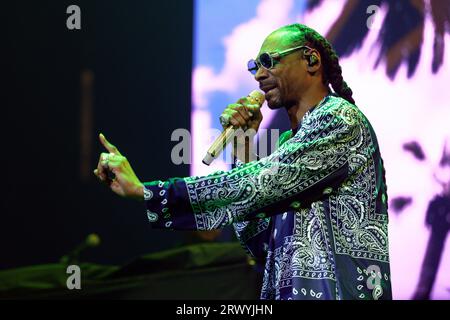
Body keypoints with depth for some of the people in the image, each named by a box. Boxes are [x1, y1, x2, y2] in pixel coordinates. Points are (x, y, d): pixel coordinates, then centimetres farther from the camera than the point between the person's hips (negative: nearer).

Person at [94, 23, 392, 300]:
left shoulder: (340, 119, -7)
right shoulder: (290, 143, 19)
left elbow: (256, 185, -18)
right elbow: (260, 242, 11)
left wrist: (144, 190, -17)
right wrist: (243, 145, 8)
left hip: (331, 291, -8)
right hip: (285, 291, 8)